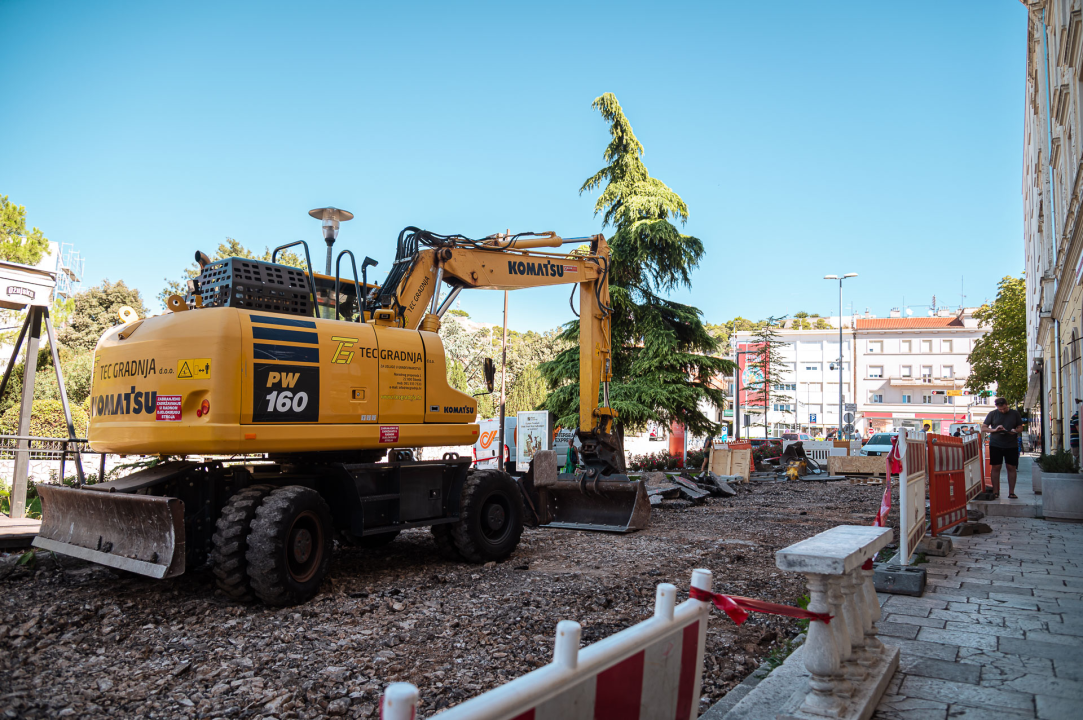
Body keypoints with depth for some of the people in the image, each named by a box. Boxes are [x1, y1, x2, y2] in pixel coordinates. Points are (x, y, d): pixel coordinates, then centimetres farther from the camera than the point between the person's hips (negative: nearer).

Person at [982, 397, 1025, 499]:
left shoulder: (1015, 413, 8)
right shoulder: (992, 414, 5)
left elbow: (1020, 428, 11)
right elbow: (983, 428, 5)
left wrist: (1015, 431, -12)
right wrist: (994, 430, -13)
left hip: (1011, 445, 1)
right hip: (995, 445, -1)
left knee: (1011, 468, 0)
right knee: (995, 468, -1)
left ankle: (1011, 492, 7)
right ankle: (995, 491, 5)